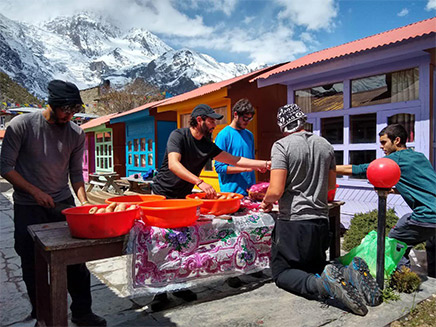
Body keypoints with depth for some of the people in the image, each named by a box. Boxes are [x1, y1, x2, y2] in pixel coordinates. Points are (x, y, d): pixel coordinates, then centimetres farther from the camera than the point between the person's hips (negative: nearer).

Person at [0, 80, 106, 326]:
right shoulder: (21, 125, -9)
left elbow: (75, 172, 5)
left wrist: (83, 201, -8)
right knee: (33, 266, 9)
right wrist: (35, 191, -15)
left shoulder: (77, 134, 0)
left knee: (76, 262, 3)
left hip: (63, 204, 2)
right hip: (28, 208, -2)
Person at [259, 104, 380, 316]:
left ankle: (324, 284, -20)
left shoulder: (282, 146, -12)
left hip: (292, 221, -6)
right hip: (321, 220, 6)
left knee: (281, 273, 8)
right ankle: (349, 273, -6)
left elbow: (276, 191, -19)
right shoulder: (325, 145, 7)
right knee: (315, 267, 25)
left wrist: (266, 201, 4)